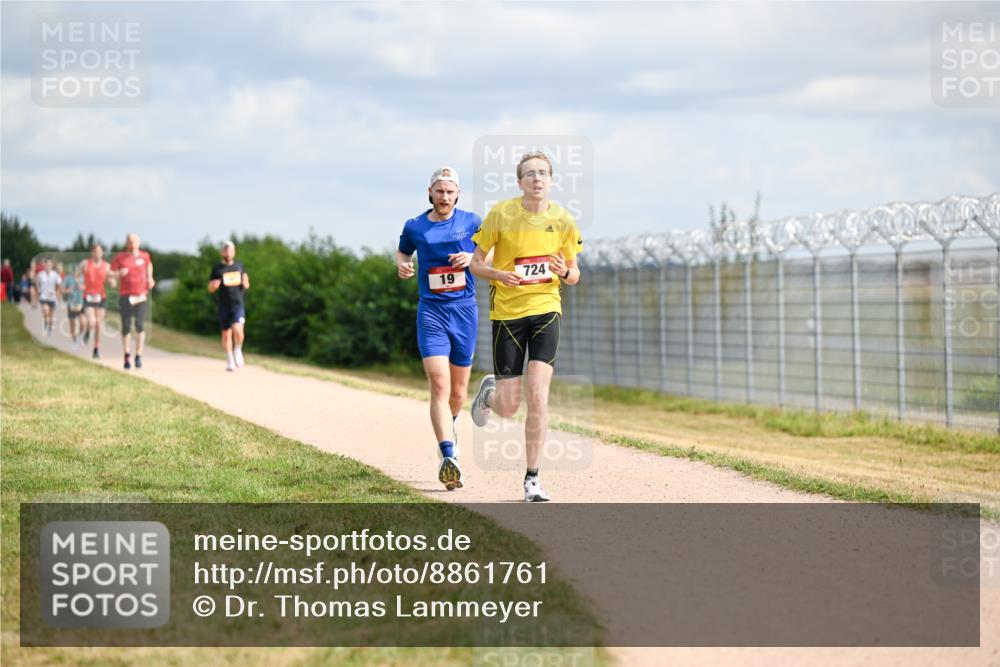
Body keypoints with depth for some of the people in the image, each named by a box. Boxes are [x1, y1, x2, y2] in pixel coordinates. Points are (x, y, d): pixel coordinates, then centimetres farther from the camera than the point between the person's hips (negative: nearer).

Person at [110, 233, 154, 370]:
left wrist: (150, 278, 16)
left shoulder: (144, 256, 7)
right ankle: (127, 356, 14)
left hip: (141, 295, 0)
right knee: (126, 327, 1)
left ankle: (138, 356, -6)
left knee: (140, 325, -11)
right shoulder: (120, 257, 2)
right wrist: (119, 273, -18)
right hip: (125, 296, 0)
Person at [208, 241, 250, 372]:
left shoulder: (239, 266, 10)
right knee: (226, 334, 5)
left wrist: (245, 283, -6)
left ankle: (238, 351, 9)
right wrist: (214, 285, -17)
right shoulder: (217, 269, 3)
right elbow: (210, 288, 6)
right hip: (223, 306, 0)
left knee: (237, 330, -19)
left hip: (238, 304, 0)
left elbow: (246, 285, 18)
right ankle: (230, 361, 20)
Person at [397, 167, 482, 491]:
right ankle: (448, 457, -26)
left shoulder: (471, 222, 4)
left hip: (465, 309, 1)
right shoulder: (414, 227, 5)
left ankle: (450, 425, 46)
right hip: (431, 310, -1)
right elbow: (402, 252, 22)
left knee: (458, 391, 11)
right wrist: (401, 266, 0)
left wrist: (473, 258, -8)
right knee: (439, 386, -17)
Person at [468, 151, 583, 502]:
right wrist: (499, 275, -19)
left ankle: (532, 477, -4)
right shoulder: (501, 215, -6)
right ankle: (489, 392, 39)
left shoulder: (563, 220, 1)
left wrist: (565, 272, -13)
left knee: (537, 394, -15)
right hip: (506, 312, -1)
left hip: (546, 309, 1)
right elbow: (476, 263, 1)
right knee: (508, 407, 0)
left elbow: (574, 275, 11)